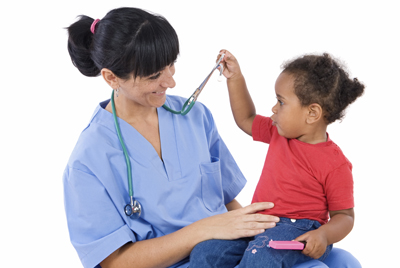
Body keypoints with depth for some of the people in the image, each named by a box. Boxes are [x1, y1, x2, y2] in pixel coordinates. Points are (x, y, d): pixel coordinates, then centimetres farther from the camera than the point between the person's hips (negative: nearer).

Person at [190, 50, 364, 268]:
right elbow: (246, 120, 26)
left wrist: (324, 235, -28)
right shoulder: (279, 133, 10)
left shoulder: (335, 165, -11)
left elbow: (345, 216, -7)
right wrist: (235, 79, 19)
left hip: (297, 232, -6)